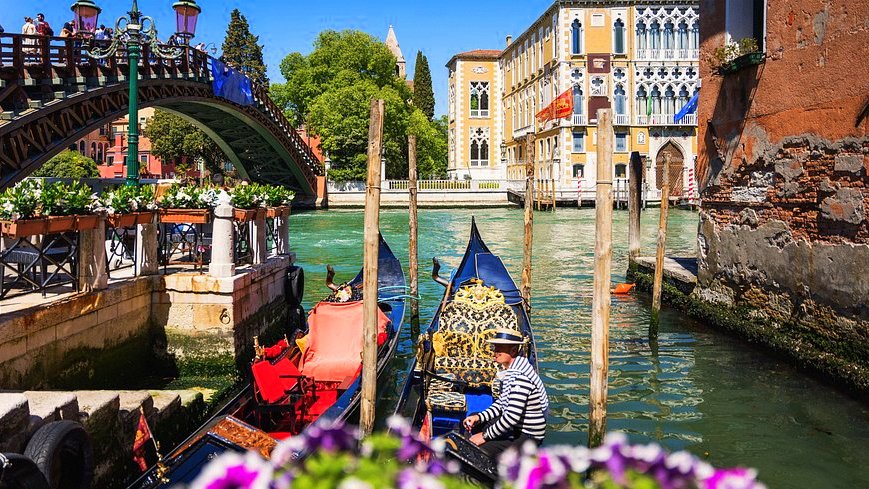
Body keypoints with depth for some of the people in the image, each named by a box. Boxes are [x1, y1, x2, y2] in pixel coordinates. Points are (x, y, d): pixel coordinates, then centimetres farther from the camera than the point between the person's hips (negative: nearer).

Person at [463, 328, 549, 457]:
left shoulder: (519, 376, -28)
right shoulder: (509, 369, 4)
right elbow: (501, 403, 14)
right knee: (474, 423, 20)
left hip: (527, 437, -10)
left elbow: (512, 417, -31)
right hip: (516, 426, 10)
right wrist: (479, 417, 0)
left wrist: (485, 436, -21)